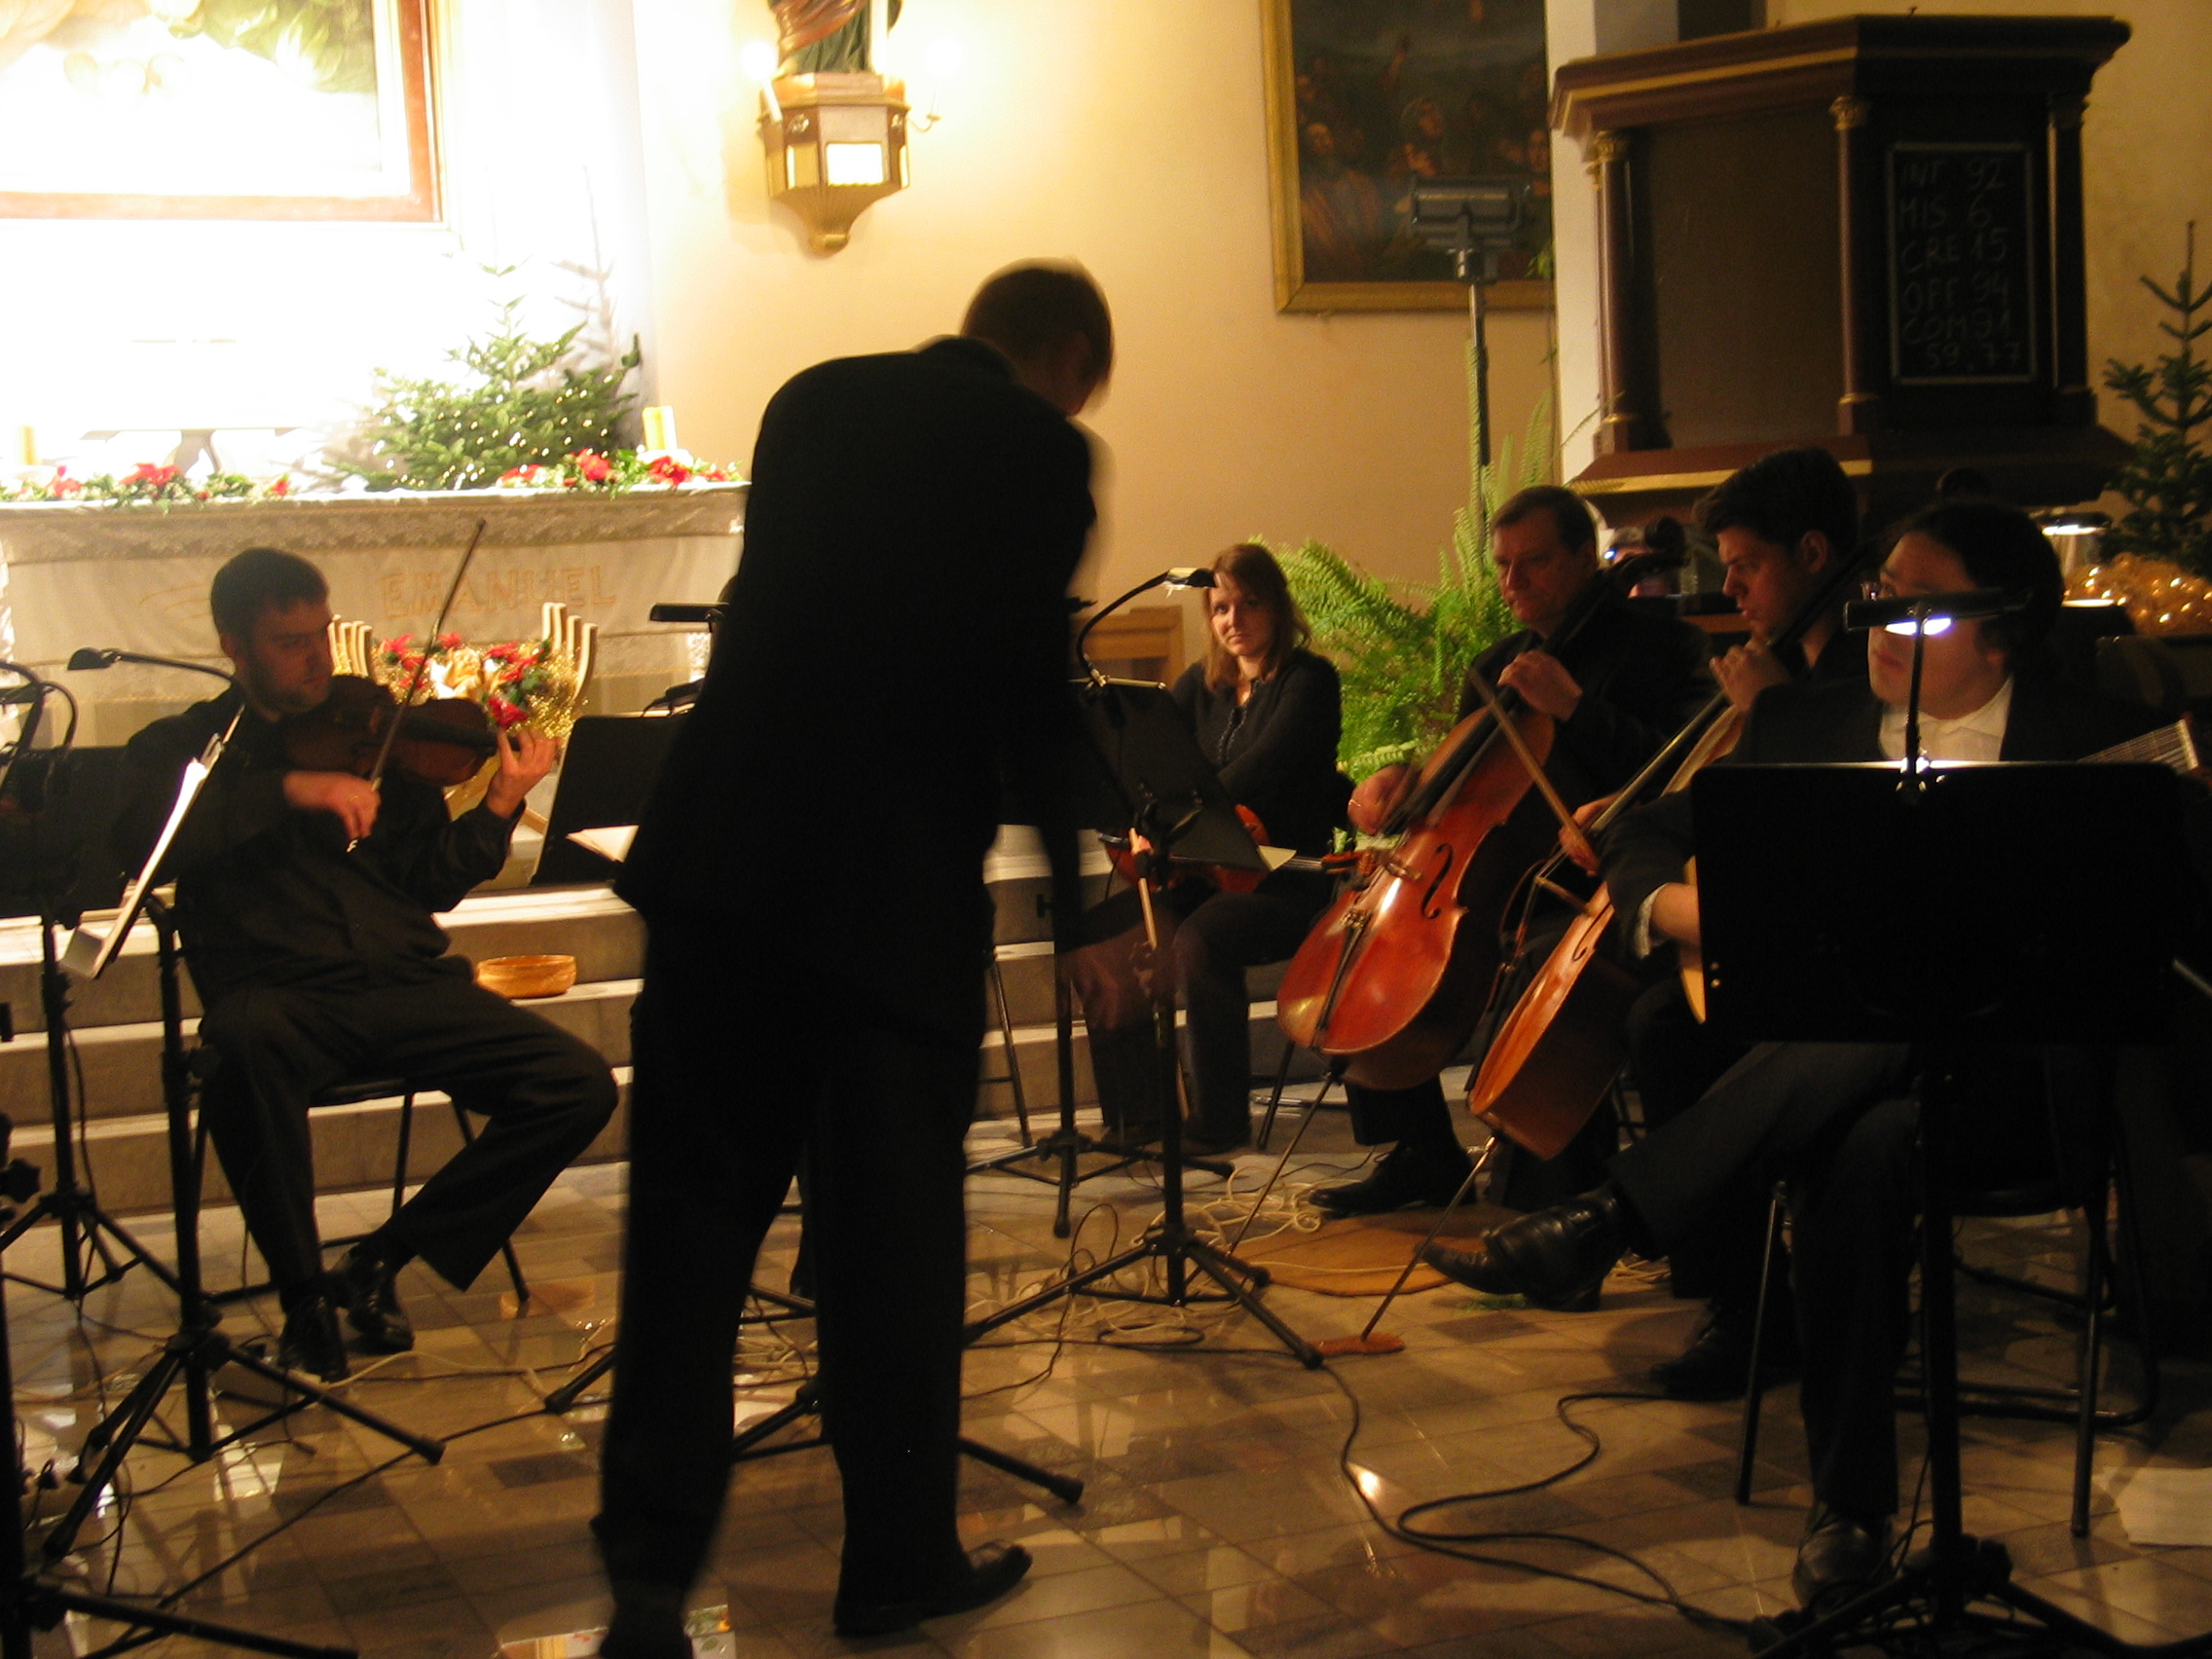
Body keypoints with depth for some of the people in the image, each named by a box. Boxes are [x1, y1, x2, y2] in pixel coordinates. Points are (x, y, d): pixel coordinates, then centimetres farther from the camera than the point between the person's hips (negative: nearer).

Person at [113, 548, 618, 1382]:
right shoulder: (184, 746, 10)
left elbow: (430, 883, 9)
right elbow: (141, 841, -14)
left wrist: (497, 809, -8)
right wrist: (290, 790, -20)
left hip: (407, 984, 3)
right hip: (282, 993, -3)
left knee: (579, 1086, -15)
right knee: (247, 1045, -40)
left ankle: (384, 1258, -1)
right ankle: (305, 1299, -20)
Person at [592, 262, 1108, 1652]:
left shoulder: (812, 402, 14)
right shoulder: (1041, 450, -4)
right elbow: (1028, 669, -11)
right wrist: (1066, 857, 2)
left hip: (726, 850, 5)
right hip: (898, 875, -4)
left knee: (697, 1201, 9)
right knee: (896, 1220, 8)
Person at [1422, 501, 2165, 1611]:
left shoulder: (2091, 740, 5)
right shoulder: (1806, 721, 13)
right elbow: (1645, 836, 14)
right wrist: (1688, 906, -7)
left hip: (2007, 1064, -2)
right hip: (1820, 1042, 3)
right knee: (1860, 1154, -35)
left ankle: (1601, 1226, -37)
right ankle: (1851, 1505, -23)